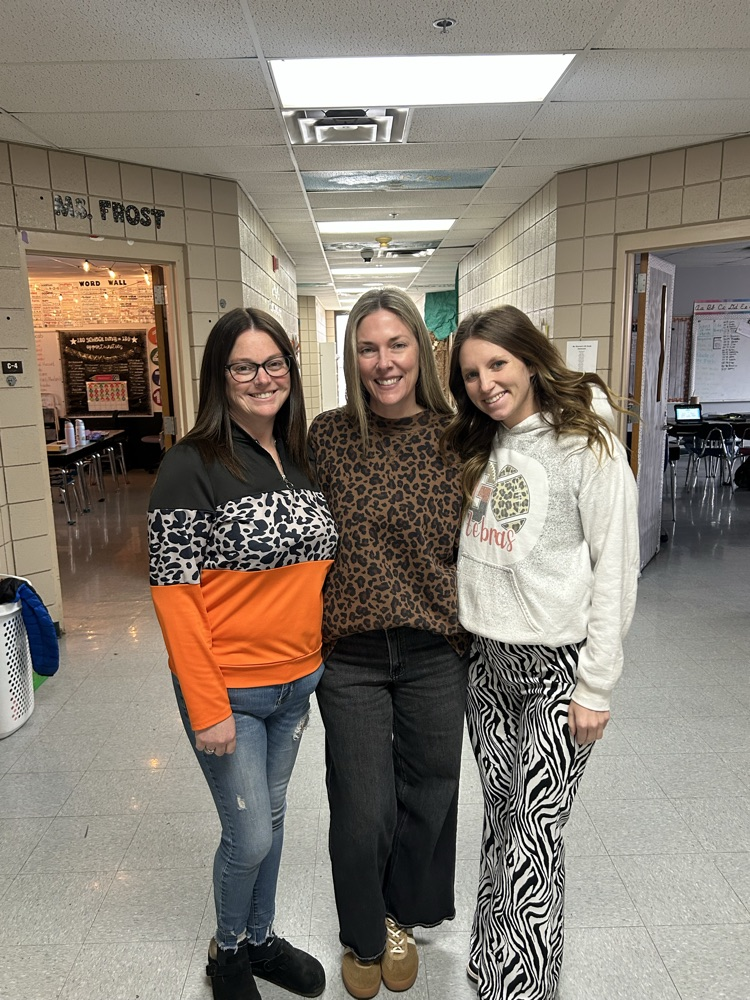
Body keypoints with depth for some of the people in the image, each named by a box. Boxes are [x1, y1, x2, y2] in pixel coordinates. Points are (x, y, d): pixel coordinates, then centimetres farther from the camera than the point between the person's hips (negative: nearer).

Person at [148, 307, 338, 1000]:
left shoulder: (303, 460, 4)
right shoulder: (193, 467, -16)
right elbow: (174, 593, -17)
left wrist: (317, 655, 9)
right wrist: (207, 706, -18)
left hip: (298, 681, 6)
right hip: (229, 689, -6)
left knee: (271, 814, 22)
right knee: (250, 836, 8)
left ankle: (261, 937, 47)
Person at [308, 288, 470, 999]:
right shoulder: (326, 436, -5)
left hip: (437, 653, 1)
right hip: (350, 655, -1)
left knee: (426, 794, 18)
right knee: (362, 812, 9)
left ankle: (402, 917, 49)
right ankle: (363, 940, 41)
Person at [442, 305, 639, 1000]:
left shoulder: (587, 444, -10)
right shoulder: (478, 447, 9)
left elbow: (615, 571, -12)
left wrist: (595, 687, -12)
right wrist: (463, 641, 7)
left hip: (558, 666, -5)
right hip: (486, 661, 6)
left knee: (532, 844, 1)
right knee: (499, 824, 18)